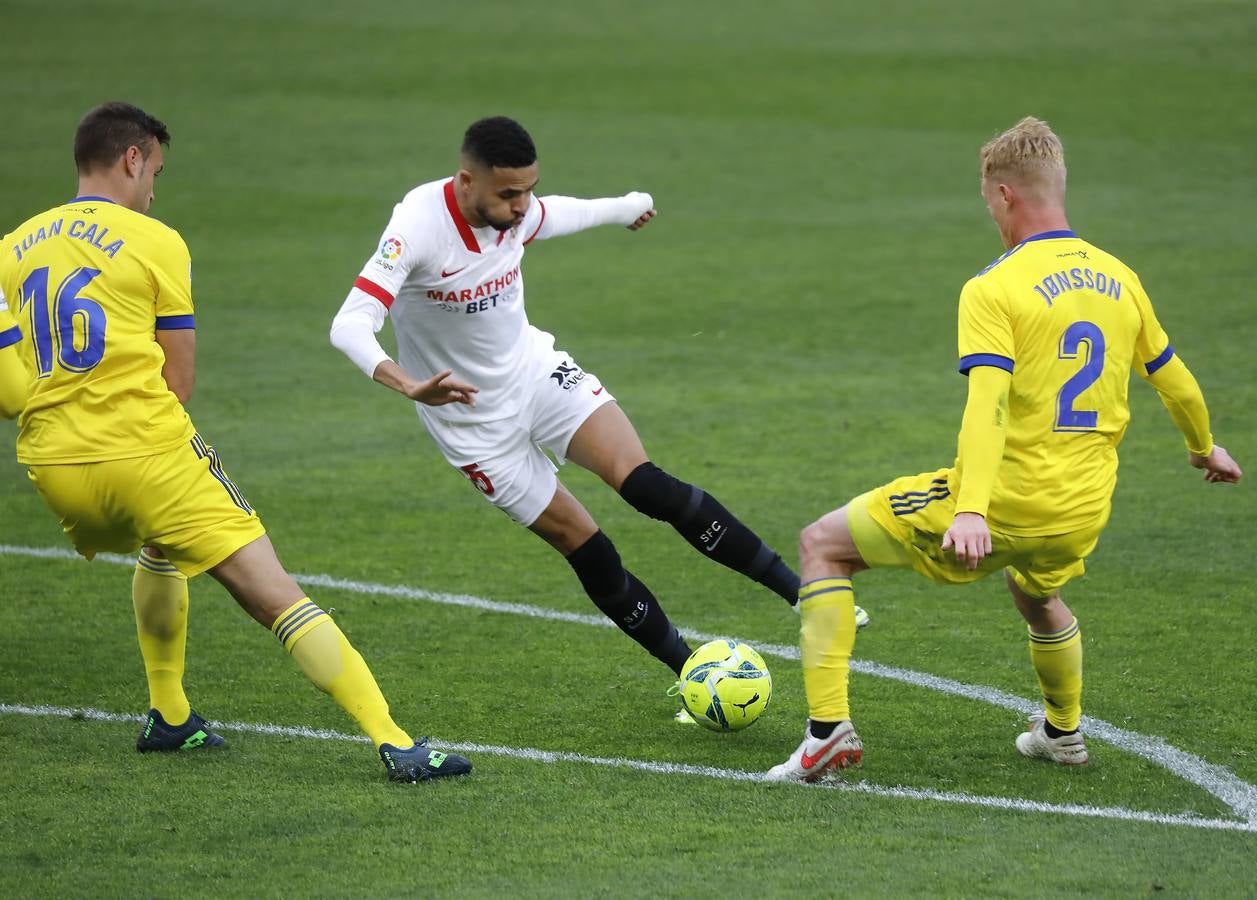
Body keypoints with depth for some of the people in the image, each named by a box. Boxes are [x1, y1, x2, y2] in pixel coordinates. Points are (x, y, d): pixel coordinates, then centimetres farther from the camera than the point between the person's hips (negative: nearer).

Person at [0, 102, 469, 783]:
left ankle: (168, 717, 39)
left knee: (160, 552, 37)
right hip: (148, 450, -6)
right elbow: (178, 381, 0)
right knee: (275, 595, -6)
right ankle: (395, 744, -14)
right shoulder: (155, 243, -1)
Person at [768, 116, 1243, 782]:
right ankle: (1062, 732, 57)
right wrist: (1204, 448, 39)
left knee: (822, 545, 7)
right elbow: (1175, 383, 19)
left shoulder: (995, 289, -13)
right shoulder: (1118, 279, 7)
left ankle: (828, 726, -1)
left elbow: (987, 404, -27)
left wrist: (970, 510, -37)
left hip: (1003, 504, -6)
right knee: (1035, 592, 41)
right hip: (1082, 517, 7)